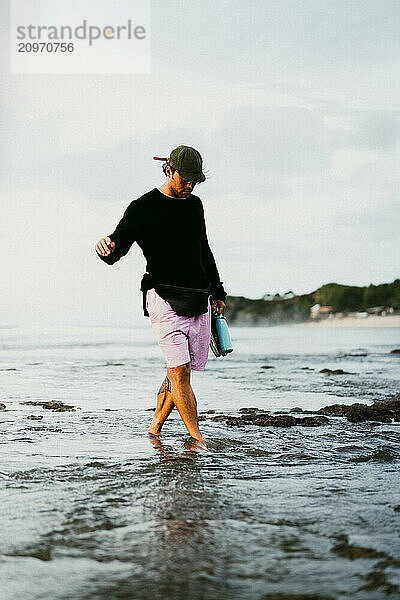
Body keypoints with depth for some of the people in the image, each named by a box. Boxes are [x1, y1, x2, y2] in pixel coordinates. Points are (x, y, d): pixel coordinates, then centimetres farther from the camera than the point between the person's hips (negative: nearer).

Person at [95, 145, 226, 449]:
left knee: (184, 369, 6)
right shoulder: (143, 207, -2)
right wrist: (106, 247, -34)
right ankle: (198, 440, -13)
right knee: (179, 370, -15)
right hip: (164, 297, -6)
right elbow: (117, 248, -10)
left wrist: (217, 292, 32)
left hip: (199, 300, 6)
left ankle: (156, 426, 23)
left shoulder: (195, 205, 17)